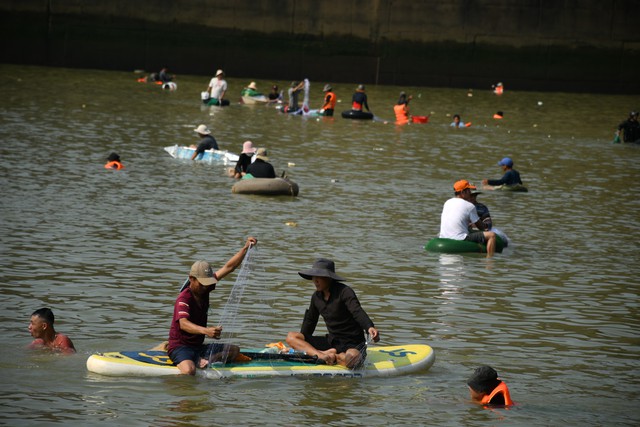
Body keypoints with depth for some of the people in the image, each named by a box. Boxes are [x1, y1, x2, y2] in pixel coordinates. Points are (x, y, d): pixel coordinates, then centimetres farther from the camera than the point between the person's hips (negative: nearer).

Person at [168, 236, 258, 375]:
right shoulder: (184, 299, -20)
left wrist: (245, 249, -7)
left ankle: (203, 361, -18)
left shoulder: (204, 289, 4)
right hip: (180, 347, -9)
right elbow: (183, 324, -38)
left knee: (234, 350, -2)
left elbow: (228, 267, 5)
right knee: (189, 372, -39)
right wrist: (205, 330, -56)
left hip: (198, 347, 9)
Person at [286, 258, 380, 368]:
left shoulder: (344, 292, -16)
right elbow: (310, 321, 23)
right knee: (291, 337, -7)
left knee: (351, 359, -45)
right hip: (331, 341, 7)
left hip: (352, 344, -7)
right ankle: (321, 355, -28)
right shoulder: (316, 297, 6)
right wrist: (302, 338, 27)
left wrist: (370, 327, -51)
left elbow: (358, 312, -33)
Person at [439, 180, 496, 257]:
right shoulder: (470, 206, -6)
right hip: (460, 239, -8)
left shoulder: (447, 203, 13)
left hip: (443, 238, 8)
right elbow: (481, 227, 4)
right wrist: (485, 227, 26)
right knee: (491, 235, -8)